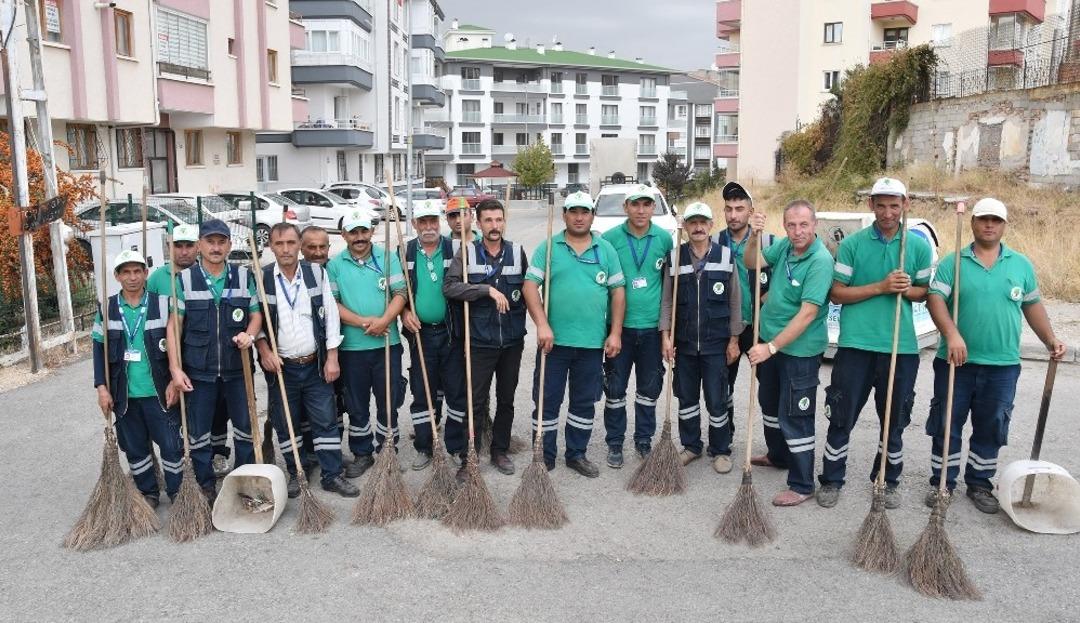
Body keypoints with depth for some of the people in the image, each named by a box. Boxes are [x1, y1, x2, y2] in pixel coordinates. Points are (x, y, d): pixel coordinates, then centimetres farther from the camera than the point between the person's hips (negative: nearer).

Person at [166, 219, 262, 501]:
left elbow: (256, 314, 7)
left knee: (245, 426, 10)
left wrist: (249, 335, -15)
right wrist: (175, 367, -8)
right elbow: (174, 324, -2)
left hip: (237, 368, 1)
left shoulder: (244, 276, 1)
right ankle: (205, 488, 22)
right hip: (199, 370, -1)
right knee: (198, 433, 8)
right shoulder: (184, 280, -3)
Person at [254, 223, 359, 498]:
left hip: (315, 364, 1)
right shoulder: (262, 278, -4)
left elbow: (330, 315, 0)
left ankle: (332, 475, 15)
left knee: (325, 421, 4)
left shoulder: (317, 273, 0)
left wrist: (332, 358, -3)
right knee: (285, 424, 9)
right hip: (280, 366, -1)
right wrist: (264, 350, -12)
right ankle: (295, 474, 25)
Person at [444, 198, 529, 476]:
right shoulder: (467, 252, -4)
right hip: (480, 341, -3)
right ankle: (468, 456, 14)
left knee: (506, 400, 14)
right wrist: (488, 289, -24)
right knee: (474, 400, 1)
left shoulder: (517, 252, 4)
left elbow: (528, 288, 16)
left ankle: (500, 451, 29)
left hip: (512, 340, 3)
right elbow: (449, 286, -17)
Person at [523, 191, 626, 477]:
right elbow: (530, 286, -6)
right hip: (554, 339, -2)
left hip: (592, 342, 2)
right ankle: (544, 457, 17)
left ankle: (577, 454, 26)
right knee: (547, 400, 4)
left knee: (585, 401, 12)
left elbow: (618, 292, 7)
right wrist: (542, 325, -17)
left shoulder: (606, 250, 7)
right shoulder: (548, 248, 1)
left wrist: (615, 333, 0)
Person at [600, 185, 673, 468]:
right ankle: (614, 443, 20)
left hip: (653, 326, 2)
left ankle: (644, 440, 28)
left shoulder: (664, 239, 1)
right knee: (615, 388, 6)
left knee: (649, 388, 12)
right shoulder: (609, 238, -4)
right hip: (619, 325, -2)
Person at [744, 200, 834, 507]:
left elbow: (808, 313, -28)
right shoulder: (784, 246, -1)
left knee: (794, 416, -2)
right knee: (770, 403, 24)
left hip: (800, 349, -8)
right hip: (770, 342, 8)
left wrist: (771, 347, -29)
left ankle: (802, 485, 10)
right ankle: (778, 455, 45)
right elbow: (751, 263, 1)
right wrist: (754, 236, -19)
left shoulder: (821, 260, -24)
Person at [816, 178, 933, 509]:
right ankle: (831, 481, 19)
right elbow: (837, 293, -4)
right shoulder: (852, 244, -2)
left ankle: (888, 482, 30)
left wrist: (907, 290, -11)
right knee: (842, 417, 5)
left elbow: (924, 292, 13)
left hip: (900, 346, 2)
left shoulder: (919, 246, 4)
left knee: (894, 420, 13)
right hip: (855, 344, -2)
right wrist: (881, 287, -15)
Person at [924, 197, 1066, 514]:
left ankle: (979, 485, 25)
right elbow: (935, 299, -13)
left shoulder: (1021, 264, 9)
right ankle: (942, 484, 17)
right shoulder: (952, 262, -1)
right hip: (956, 361, -2)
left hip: (1002, 365, 3)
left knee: (991, 429, 10)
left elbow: (1032, 306, 17)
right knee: (946, 425, 5)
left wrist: (1050, 339, 8)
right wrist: (952, 334, -27)